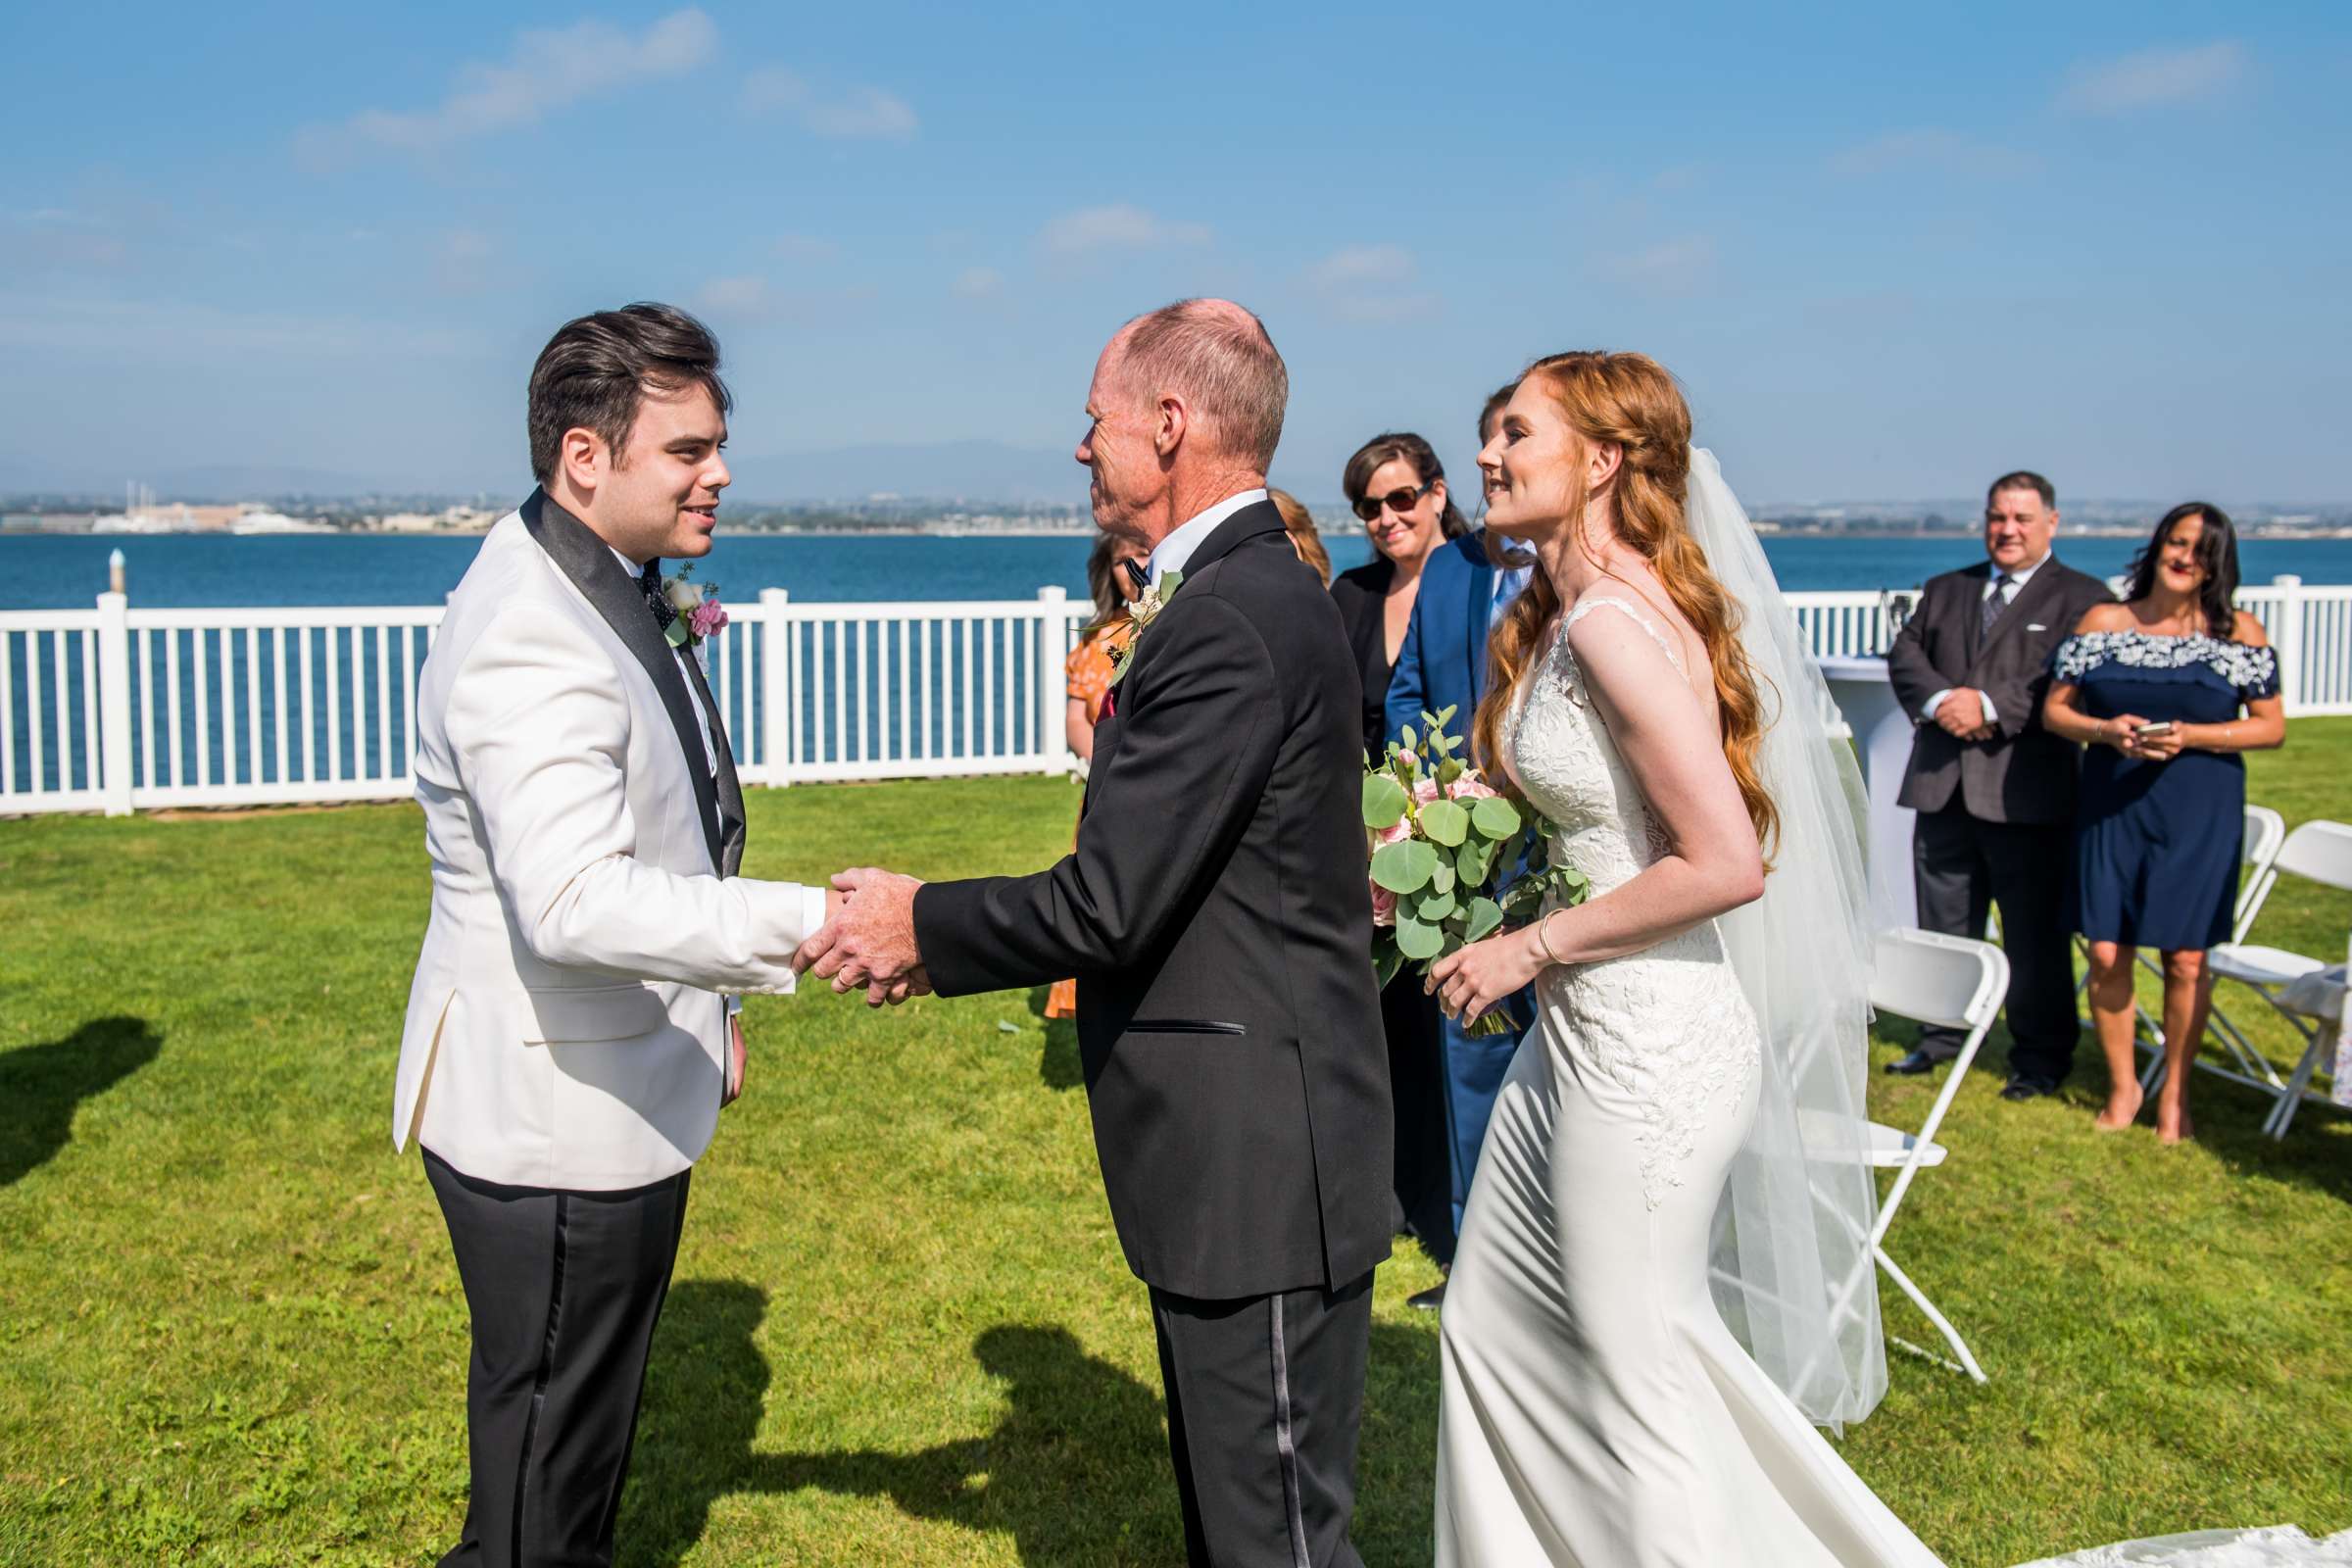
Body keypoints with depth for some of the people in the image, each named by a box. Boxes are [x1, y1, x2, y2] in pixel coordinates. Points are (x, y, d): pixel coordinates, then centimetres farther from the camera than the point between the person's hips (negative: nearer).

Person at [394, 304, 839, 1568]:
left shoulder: (618, 588, 9)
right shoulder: (527, 639, -26)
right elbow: (576, 900, -37)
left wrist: (709, 1007, 22)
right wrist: (812, 925, -40)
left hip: (632, 1087, 10)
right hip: (551, 1119, -10)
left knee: (593, 1424, 26)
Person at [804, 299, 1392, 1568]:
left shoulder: (1233, 621, -22)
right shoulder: (1249, 592, 11)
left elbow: (1111, 906, -22)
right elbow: (1147, 886, 13)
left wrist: (922, 926, -6)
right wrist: (951, 936, 9)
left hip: (1256, 1162, -10)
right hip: (1232, 1149, 10)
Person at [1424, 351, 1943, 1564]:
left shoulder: (1617, 620, -21)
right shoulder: (1564, 611, 8)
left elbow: (1727, 863, -25)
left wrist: (1530, 947, -17)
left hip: (1646, 1041, -10)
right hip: (1585, 1028, 10)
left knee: (1635, 1374, 7)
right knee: (1490, 1324, 20)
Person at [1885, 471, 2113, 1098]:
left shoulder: (2082, 598, 1)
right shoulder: (1945, 590, 17)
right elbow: (1904, 652, 6)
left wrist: (1990, 706, -20)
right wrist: (1937, 701, -13)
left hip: (2027, 792, -5)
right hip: (1943, 786, 5)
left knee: (2035, 932, 3)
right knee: (1942, 926, 14)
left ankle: (2040, 1058, 16)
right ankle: (1942, 1039, 28)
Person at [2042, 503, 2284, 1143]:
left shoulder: (2239, 633, 1)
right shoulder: (2102, 622, 4)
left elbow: (2272, 726, 1)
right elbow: (2054, 709, 6)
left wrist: (2190, 736, -14)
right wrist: (2105, 731, -14)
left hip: (2200, 812, -1)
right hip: (2111, 804, 1)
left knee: (2186, 958, 1)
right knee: (2107, 954, 0)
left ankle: (2175, 1091, 20)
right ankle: (2123, 1085, 20)